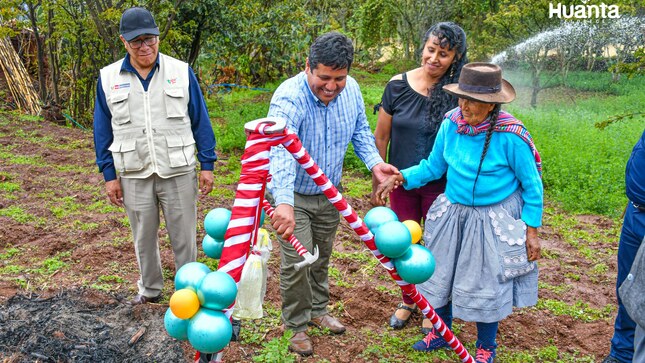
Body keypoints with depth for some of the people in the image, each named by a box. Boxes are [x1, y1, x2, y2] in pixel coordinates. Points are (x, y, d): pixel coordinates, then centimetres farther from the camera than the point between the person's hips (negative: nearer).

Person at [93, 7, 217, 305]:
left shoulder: (181, 72, -2)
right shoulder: (108, 78, 2)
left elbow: (200, 121, 1)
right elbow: (103, 131, 7)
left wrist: (207, 165, -1)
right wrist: (109, 175, 3)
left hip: (178, 172, -1)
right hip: (134, 175, 2)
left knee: (184, 237, 7)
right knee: (143, 238, 15)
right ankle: (149, 289, 35)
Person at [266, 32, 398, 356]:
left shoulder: (350, 89, -10)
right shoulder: (289, 98, -31)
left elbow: (360, 130, 5)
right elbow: (280, 151, -47)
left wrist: (374, 162, -14)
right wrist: (283, 203, -61)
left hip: (329, 194, 6)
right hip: (292, 195, -5)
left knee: (322, 257, 20)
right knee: (297, 263, -4)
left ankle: (318, 310, 43)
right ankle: (297, 326, 20)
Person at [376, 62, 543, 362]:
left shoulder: (510, 136, -22)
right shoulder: (451, 124, -10)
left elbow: (532, 186, -10)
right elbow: (434, 166, 4)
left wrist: (532, 231, -9)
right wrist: (401, 178, -11)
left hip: (494, 220, -5)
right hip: (453, 213, 5)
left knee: (486, 284, 8)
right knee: (442, 275, 16)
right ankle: (441, 334, 42)